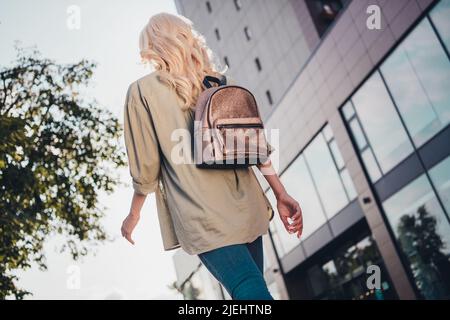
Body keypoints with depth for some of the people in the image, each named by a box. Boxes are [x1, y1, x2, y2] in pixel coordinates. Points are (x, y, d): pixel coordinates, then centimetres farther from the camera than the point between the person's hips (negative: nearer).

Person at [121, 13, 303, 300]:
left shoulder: (142, 91, -1)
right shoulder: (224, 81, 11)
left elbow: (146, 168, -2)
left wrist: (134, 215, 13)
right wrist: (281, 194, 10)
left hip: (204, 220, -5)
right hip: (247, 208, 5)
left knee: (251, 293, -8)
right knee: (256, 288, 16)